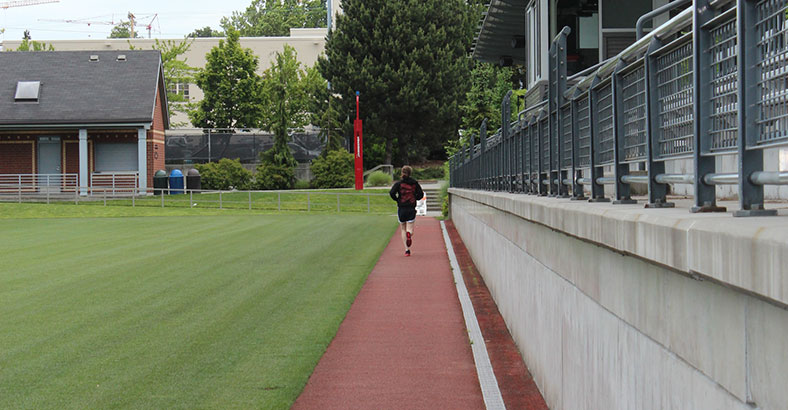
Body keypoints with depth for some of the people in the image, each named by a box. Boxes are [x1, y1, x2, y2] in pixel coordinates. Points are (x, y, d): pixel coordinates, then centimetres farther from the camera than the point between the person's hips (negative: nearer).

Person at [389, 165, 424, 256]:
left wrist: (397, 199, 0)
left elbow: (392, 193, -16)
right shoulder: (415, 183, 2)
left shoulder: (399, 183, -4)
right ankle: (409, 234, -37)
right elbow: (421, 194, 1)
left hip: (401, 209, -1)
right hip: (412, 209, 1)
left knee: (403, 229, 12)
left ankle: (407, 250, 5)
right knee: (409, 228, 2)